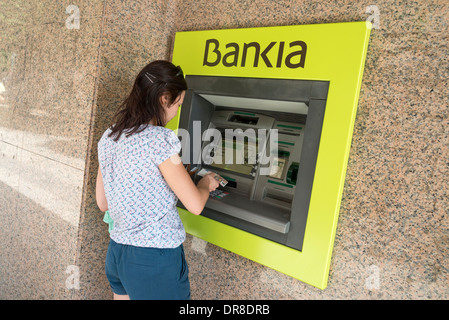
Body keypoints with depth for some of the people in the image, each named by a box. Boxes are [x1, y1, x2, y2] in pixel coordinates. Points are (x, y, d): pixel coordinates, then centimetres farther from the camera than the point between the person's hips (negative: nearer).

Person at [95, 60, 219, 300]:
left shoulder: (108, 138, 3)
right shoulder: (159, 139, -20)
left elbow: (102, 203, 11)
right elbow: (195, 205, -16)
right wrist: (207, 183, 6)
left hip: (116, 253, 8)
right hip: (156, 259, -7)